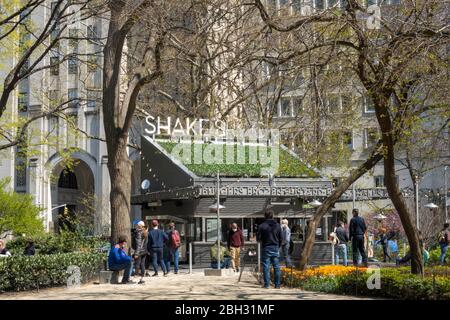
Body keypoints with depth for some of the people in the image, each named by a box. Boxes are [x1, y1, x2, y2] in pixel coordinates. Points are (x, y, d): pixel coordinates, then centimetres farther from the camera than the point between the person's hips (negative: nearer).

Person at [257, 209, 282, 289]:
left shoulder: (262, 226, -7)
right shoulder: (277, 225, 2)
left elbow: (258, 238, -5)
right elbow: (281, 238, 6)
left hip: (266, 248, -2)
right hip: (275, 248, 2)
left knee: (266, 267, 1)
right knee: (276, 267, 6)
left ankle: (267, 285, -1)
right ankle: (277, 284, 7)